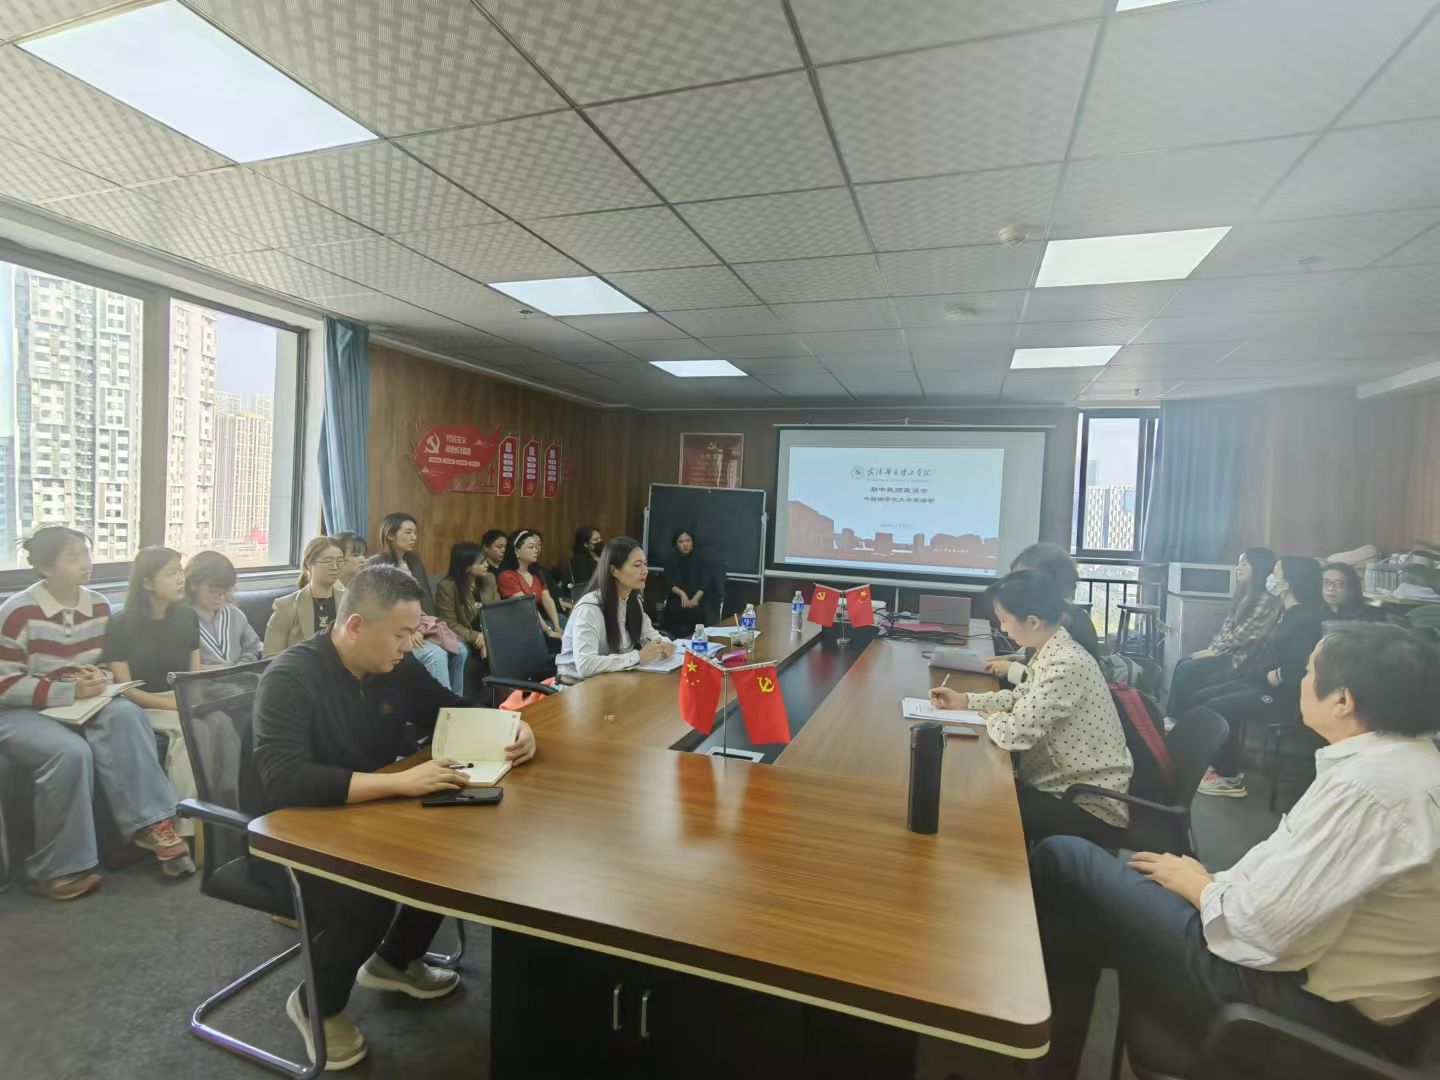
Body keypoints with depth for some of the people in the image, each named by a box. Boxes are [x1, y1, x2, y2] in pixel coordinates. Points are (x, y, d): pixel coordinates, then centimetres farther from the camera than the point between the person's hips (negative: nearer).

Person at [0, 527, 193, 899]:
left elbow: (109, 665, 14)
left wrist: (100, 679, -10)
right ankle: (55, 869, -16)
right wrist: (68, 691, -23)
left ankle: (150, 822, -26)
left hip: (80, 705, 5)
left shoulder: (98, 606, 3)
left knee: (124, 714, -29)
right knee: (71, 751, -33)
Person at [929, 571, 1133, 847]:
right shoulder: (1052, 651, 1)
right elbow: (1022, 698, 18)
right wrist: (965, 700, 11)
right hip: (1068, 787, 8)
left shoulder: (1066, 665, -29)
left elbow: (1014, 734, -31)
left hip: (1092, 809, -8)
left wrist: (993, 719, -8)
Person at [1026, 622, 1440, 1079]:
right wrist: (1213, 881, 4)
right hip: (1335, 982, 10)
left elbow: (1266, 930, -27)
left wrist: (1197, 885, -8)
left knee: (1063, 859, -5)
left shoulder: (1367, 785, -26)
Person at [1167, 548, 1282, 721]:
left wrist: (1215, 651, -13)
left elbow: (1244, 634, -19)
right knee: (1183, 664, -6)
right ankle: (1172, 715, -5)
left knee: (1187, 671, -17)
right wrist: (1212, 647, -1)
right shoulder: (1245, 595, 14)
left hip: (1241, 658, -9)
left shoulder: (1267, 600, -16)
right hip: (1228, 652, 9)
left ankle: (1177, 719, -5)